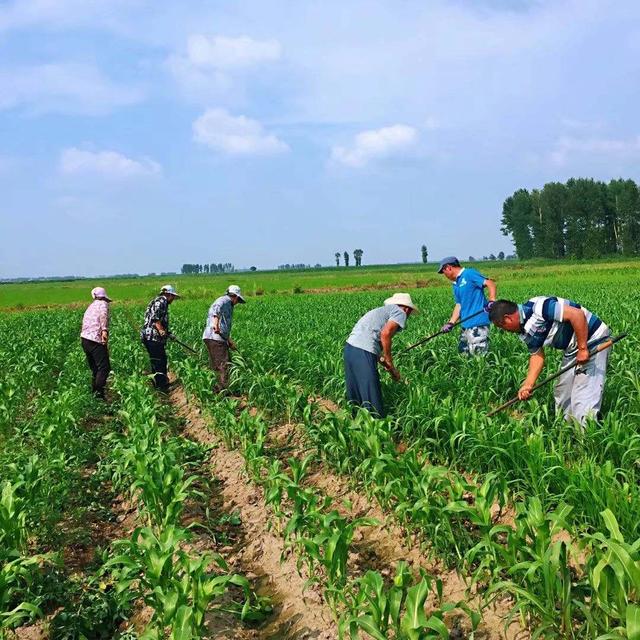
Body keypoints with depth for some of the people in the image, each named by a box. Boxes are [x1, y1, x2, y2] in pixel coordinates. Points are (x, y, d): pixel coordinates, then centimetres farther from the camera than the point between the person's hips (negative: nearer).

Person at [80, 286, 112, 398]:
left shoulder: (91, 306, 23)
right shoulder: (103, 304, 1)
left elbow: (85, 321, 22)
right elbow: (103, 315, -21)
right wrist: (104, 330, -34)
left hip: (84, 339, 8)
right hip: (96, 340, -8)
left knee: (95, 369, 16)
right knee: (104, 368, -10)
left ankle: (94, 392, 16)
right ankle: (99, 394, -19)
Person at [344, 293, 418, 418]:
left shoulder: (382, 310, 30)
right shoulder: (400, 312, 6)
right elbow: (385, 334, -12)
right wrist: (390, 363, -4)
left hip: (350, 347, 9)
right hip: (364, 352, -9)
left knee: (355, 398, 16)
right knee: (373, 403, -6)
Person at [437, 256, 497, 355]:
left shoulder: (469, 274, -6)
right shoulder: (456, 285, 20)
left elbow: (491, 284, -14)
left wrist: (491, 301, -29)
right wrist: (451, 323, 6)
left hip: (478, 324, -10)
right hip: (466, 325, 10)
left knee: (479, 356, -11)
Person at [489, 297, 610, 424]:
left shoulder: (537, 308, -27)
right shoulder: (525, 331, 4)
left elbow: (577, 313, -31)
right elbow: (537, 355, 9)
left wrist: (583, 349, -27)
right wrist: (528, 384, -1)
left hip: (592, 343, -10)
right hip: (572, 350, 10)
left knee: (583, 399, -13)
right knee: (562, 394, 17)